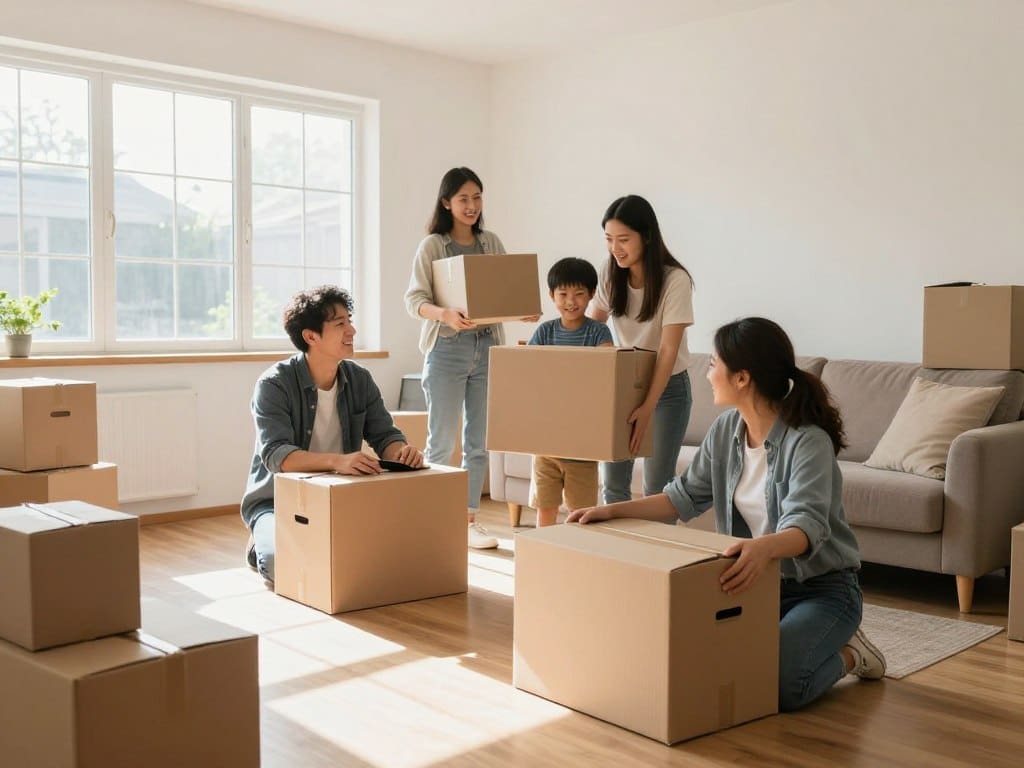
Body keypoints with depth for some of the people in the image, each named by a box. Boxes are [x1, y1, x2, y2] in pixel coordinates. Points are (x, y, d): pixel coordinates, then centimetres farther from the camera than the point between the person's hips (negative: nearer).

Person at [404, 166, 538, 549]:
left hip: (487, 348, 4)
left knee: (479, 442, 8)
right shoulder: (432, 245, -2)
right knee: (441, 442, 1)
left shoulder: (491, 243, 10)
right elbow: (414, 299, -9)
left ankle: (469, 518, 18)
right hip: (447, 349, -4)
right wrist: (445, 314, -28)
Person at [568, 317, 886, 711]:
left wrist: (765, 547, -59)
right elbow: (686, 496, 5)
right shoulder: (725, 430, -1)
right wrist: (613, 510, -6)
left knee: (778, 685, -27)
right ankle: (791, 640, 13)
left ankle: (845, 654, 6)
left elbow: (807, 524, -36)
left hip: (821, 587, -6)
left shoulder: (808, 441, -23)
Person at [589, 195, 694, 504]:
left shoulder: (675, 280, -19)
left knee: (656, 486, -1)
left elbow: (669, 349, -23)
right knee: (612, 482, 4)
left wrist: (648, 407, -31)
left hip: (666, 387, -4)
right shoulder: (610, 275, -4)